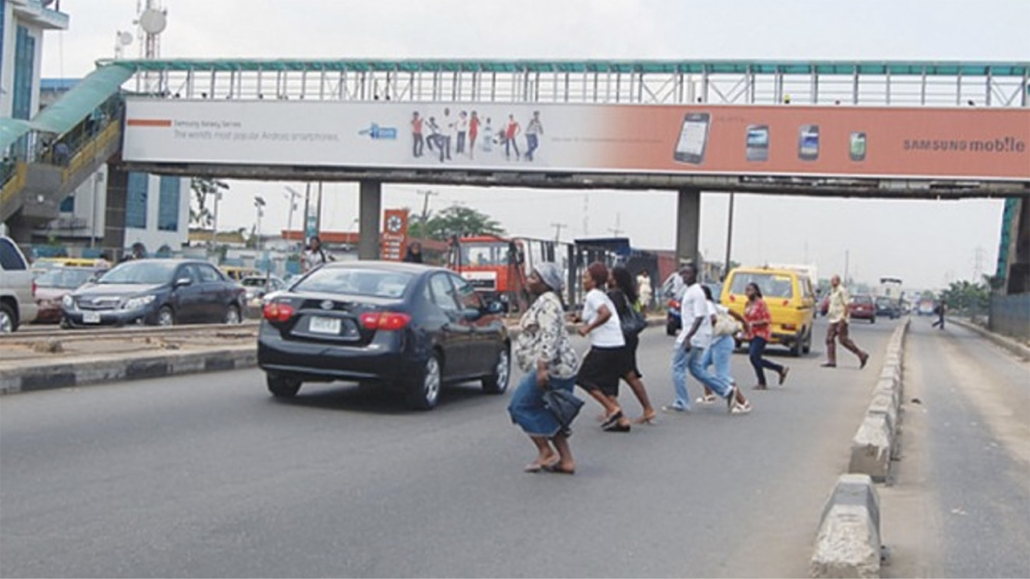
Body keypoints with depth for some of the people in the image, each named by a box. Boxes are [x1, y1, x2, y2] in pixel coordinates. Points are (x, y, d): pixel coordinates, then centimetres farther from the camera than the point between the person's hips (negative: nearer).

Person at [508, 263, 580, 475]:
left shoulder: (547, 302, -13)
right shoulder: (545, 301, 19)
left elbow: (550, 336, -24)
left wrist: (542, 367, -28)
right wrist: (542, 366, 27)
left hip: (552, 368, -10)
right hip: (562, 368, 10)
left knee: (521, 404, -2)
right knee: (550, 415, 13)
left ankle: (546, 452, 1)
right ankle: (566, 460, 13)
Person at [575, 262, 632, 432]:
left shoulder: (593, 295, -10)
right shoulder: (602, 295, 20)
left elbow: (606, 313, -26)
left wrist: (588, 328, -20)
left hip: (604, 346, -9)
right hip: (617, 345, 9)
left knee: (584, 378, 1)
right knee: (607, 384, 13)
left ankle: (613, 409, -2)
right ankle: (621, 420, 9)